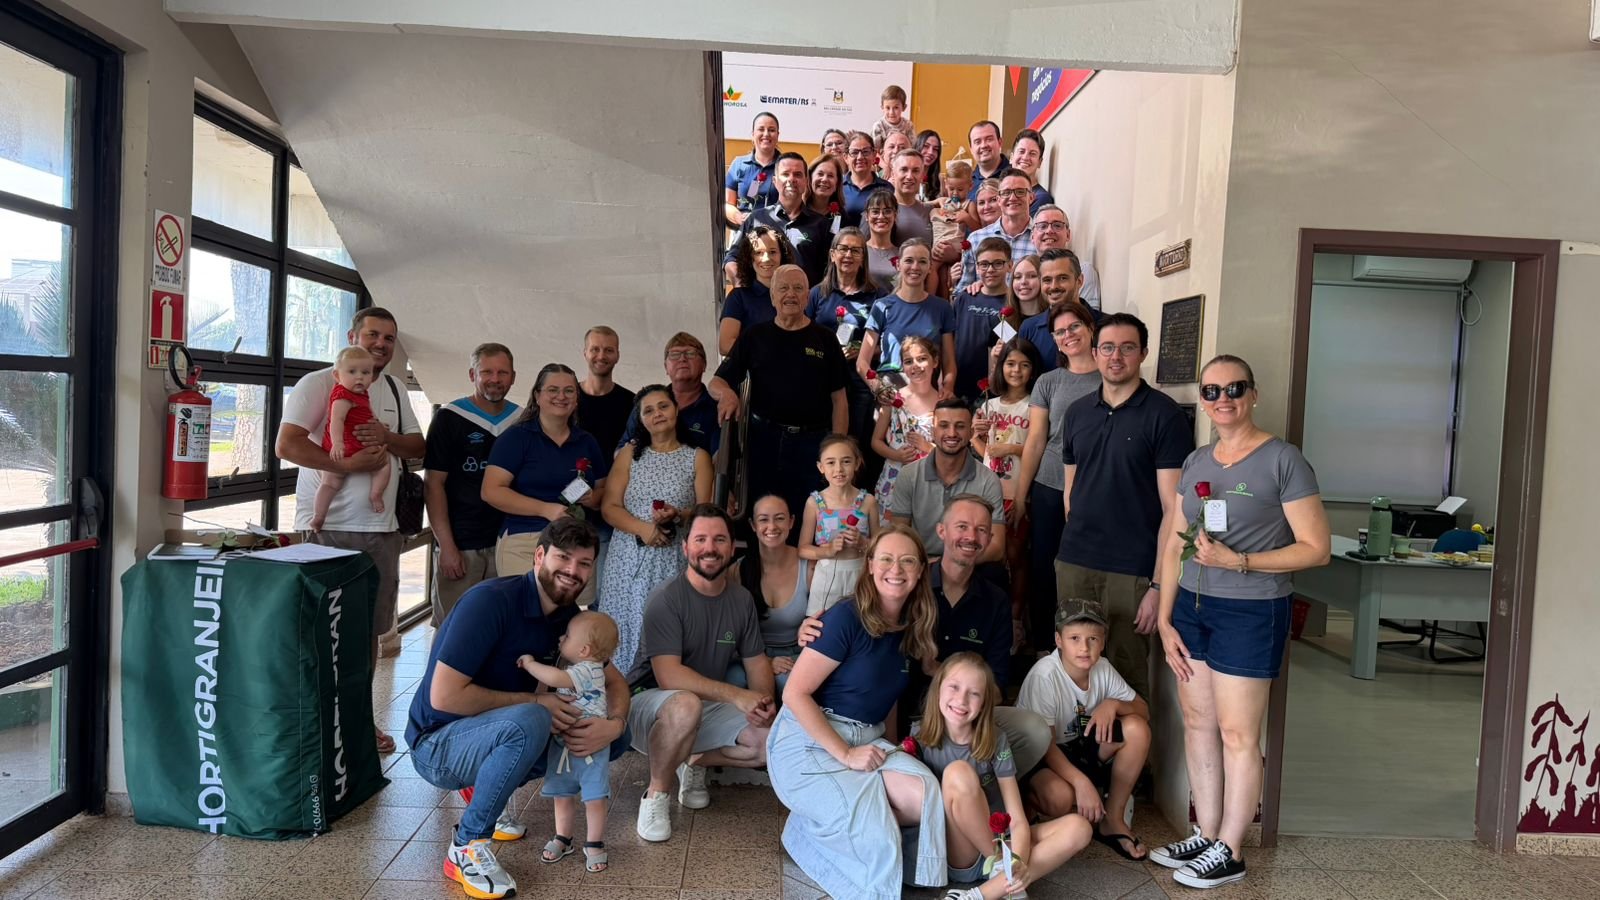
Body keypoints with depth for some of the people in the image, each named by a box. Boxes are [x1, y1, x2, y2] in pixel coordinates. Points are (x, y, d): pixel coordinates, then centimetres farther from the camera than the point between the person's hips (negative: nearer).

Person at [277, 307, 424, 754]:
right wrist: (346, 464, -22)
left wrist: (388, 437, -6)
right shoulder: (318, 383, -6)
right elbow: (286, 445, -14)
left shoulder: (392, 390, 15)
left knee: (369, 631, 12)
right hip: (328, 529, -6)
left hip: (381, 528, 7)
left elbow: (418, 446, 15)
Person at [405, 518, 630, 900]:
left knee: (612, 739, -1)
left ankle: (485, 789, 11)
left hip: (496, 732, 8)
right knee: (528, 722, -37)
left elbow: (614, 681, 4)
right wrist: (534, 702, -25)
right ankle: (466, 847, -16)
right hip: (438, 744, -8)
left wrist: (614, 724, -18)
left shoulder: (570, 617, -1)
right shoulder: (490, 601, -24)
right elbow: (444, 696, -28)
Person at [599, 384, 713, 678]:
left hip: (675, 561, -1)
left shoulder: (698, 457, 8)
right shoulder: (629, 453, 10)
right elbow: (609, 507, 3)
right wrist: (643, 529, -14)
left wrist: (679, 516, -17)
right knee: (626, 633, -1)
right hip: (630, 559, 1)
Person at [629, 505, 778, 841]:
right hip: (653, 703, -6)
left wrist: (765, 701, -14)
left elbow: (757, 661, 8)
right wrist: (736, 695, -33)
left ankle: (695, 762, 11)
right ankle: (655, 795, -14)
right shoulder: (667, 597, -18)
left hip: (709, 707, 6)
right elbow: (668, 675, -27)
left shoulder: (742, 599, 1)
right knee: (686, 704, -40)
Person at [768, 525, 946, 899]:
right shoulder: (847, 617, -16)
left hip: (868, 740, 7)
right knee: (876, 838, -23)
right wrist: (844, 754, -18)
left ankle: (823, 819, 0)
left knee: (926, 795, -19)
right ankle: (813, 827, 7)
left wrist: (889, 752, 5)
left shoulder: (911, 629, 6)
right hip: (808, 741, -7)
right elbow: (795, 693, -17)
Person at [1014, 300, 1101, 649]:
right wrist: (1019, 497, 3)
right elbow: (1035, 443, 5)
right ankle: (1042, 648, 20)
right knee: (1043, 571, 6)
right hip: (1050, 490, 2)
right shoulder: (1048, 382, 7)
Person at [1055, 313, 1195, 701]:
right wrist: (1075, 545, 12)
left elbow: (1173, 508, -9)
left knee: (1126, 676, 6)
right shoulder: (1077, 412, 10)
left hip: (1133, 572, -4)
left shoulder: (1164, 415, -6)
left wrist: (1159, 585, -13)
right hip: (1073, 566, 5)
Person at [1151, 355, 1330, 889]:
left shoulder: (1282, 459, -9)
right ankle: (1206, 836, 25)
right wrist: (1165, 620, 6)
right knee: (1197, 724, 11)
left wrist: (1238, 561, -20)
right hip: (1192, 607, 6)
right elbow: (1174, 546, 11)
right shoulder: (1195, 462, 9)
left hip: (1251, 613, -6)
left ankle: (1229, 852, 15)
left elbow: (1316, 549, -11)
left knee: (1237, 734, 2)